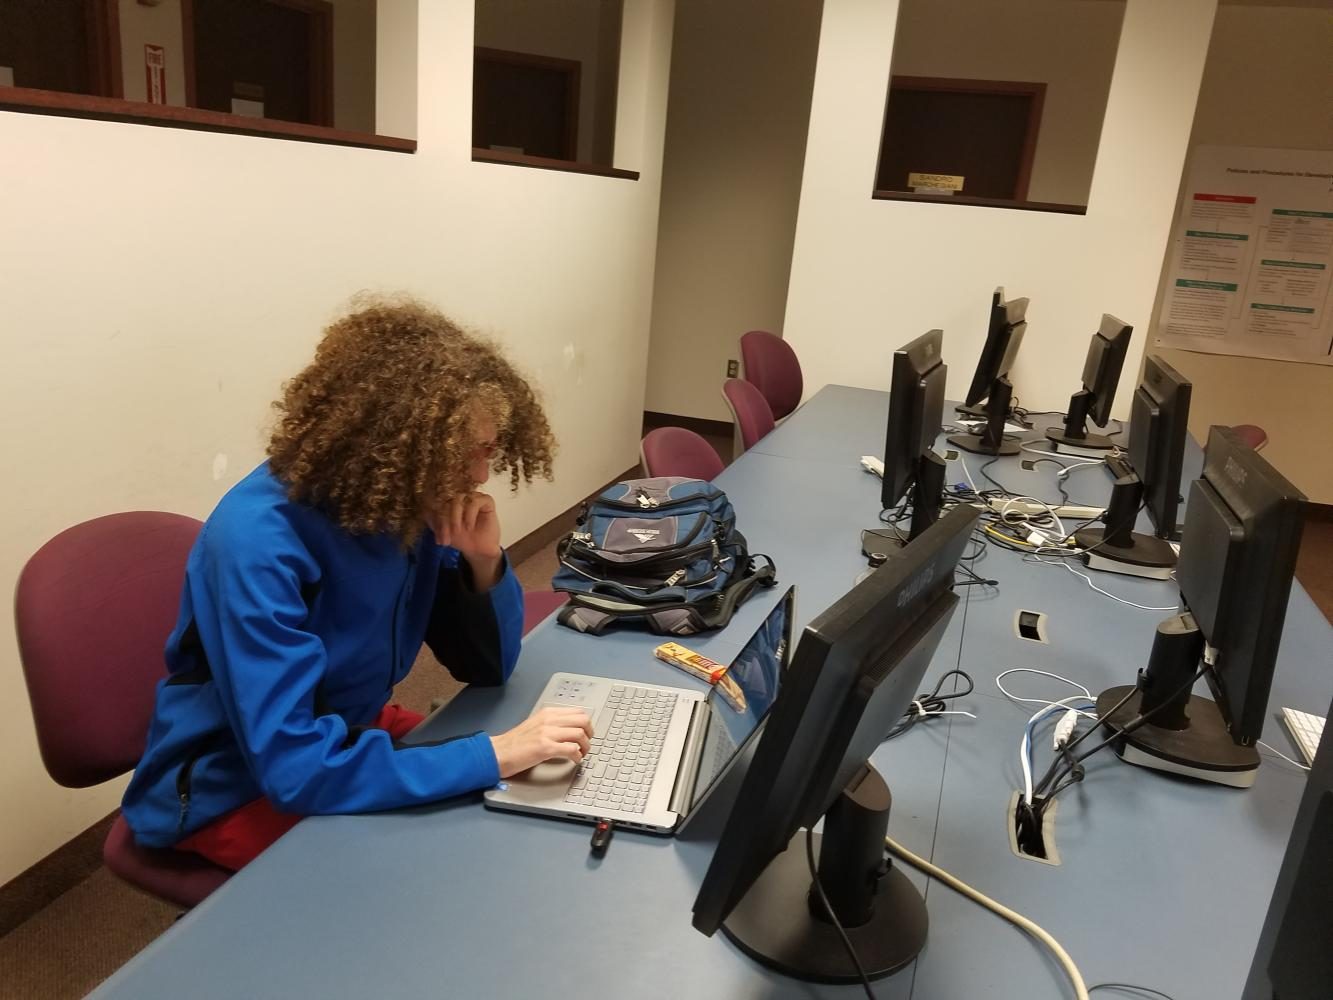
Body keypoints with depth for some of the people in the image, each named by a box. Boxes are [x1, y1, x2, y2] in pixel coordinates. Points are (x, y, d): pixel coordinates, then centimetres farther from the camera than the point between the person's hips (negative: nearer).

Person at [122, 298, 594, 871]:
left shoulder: (408, 504, -11)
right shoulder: (261, 541, -31)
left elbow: (487, 667, -3)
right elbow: (294, 767, -37)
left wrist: (484, 563, -22)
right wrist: (494, 754, -37)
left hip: (344, 737, 6)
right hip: (230, 792, -6)